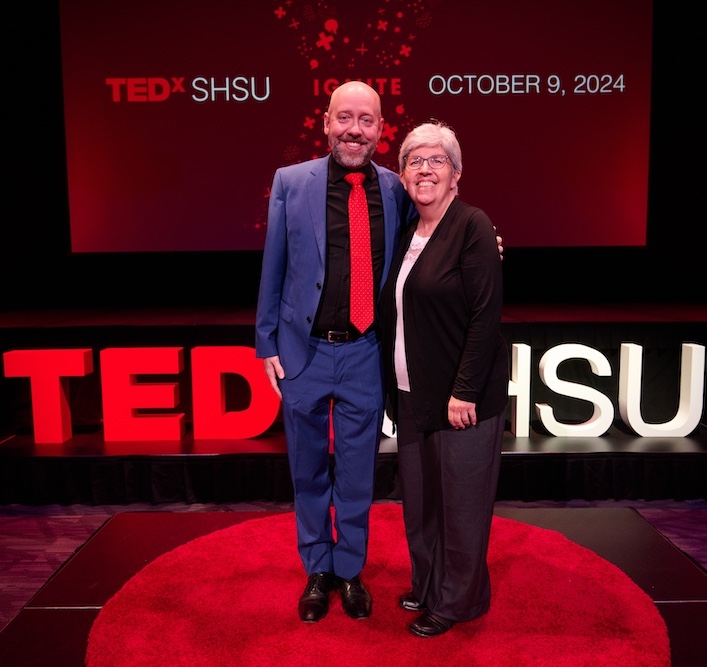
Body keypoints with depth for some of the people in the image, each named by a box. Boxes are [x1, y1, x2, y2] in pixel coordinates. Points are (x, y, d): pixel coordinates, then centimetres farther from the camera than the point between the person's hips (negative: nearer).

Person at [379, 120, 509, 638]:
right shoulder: (408, 234, 11)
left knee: (461, 499, 7)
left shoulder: (472, 225, -11)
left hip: (463, 394, -7)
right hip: (413, 393, 7)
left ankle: (456, 601, 26)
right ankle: (428, 585, 37)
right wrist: (396, 386, 9)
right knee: (419, 495, 17)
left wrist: (464, 392, -19)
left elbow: (487, 314, -17)